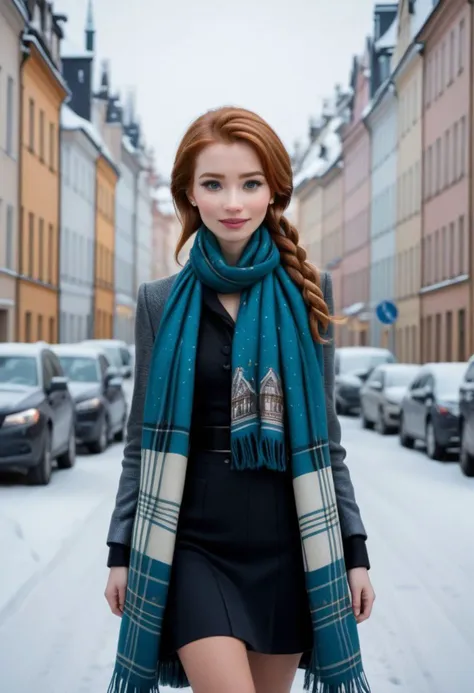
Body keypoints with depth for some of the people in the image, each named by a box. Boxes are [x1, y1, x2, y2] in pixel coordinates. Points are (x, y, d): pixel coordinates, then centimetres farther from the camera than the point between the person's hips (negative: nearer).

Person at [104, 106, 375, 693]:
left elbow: (324, 434, 6)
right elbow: (144, 440, 5)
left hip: (288, 543, 2)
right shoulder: (161, 302, -1)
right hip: (193, 544, -2)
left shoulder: (307, 291, 2)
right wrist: (122, 550, 5)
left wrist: (354, 549, 4)